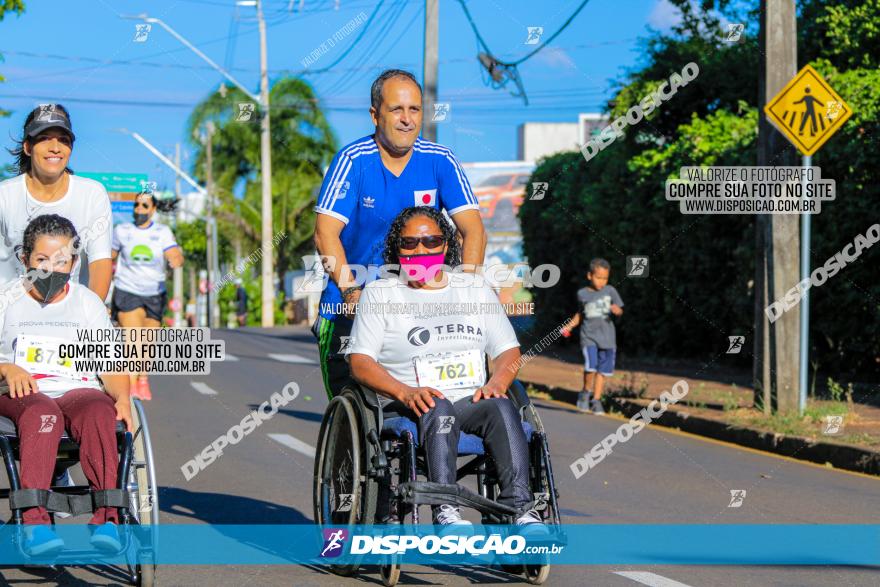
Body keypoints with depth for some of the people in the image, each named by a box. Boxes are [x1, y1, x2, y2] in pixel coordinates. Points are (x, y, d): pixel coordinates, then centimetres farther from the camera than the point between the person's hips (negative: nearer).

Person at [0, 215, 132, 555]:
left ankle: (106, 517, -50)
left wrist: (122, 398, -7)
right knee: (43, 413, -39)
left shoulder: (87, 303, 19)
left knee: (99, 409, -36)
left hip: (78, 390, 2)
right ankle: (34, 521, -54)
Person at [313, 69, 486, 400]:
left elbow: (473, 229, -9)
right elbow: (326, 233, -18)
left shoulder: (440, 161, -4)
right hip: (350, 304, -2)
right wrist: (351, 290, -31)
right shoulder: (352, 161, -11)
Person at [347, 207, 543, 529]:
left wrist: (495, 384, -6)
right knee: (438, 409, -37)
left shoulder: (476, 290, 21)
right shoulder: (379, 294, 12)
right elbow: (360, 361, 1)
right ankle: (445, 509, -50)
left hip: (470, 402, 3)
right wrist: (406, 392, -17)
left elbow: (508, 350, 18)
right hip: (406, 407, -3)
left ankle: (519, 508, -43)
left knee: (502, 408, -31)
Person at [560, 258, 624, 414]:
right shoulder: (582, 294, 3)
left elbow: (620, 311, 4)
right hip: (589, 336, -2)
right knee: (591, 367, -19)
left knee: (602, 371, 5)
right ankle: (586, 393, 4)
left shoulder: (610, 291, 2)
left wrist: (617, 310, -19)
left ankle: (596, 400, 17)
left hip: (607, 337, 2)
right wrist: (569, 325, 7)